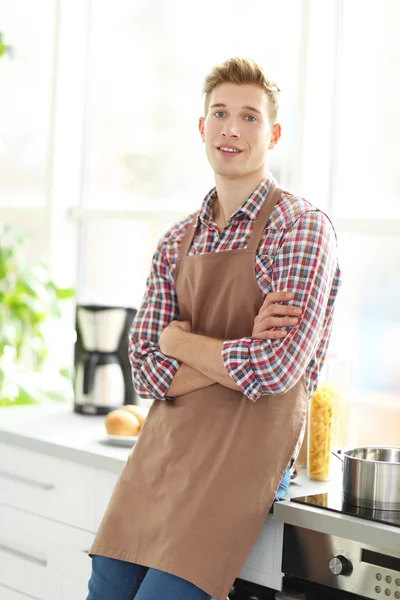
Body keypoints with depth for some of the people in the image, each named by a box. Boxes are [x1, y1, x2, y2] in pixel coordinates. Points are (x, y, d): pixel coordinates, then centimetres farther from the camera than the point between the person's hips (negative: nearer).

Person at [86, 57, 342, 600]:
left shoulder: (302, 228, -7)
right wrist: (239, 352, -13)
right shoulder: (177, 242, 12)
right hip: (160, 450, 6)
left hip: (243, 457, -6)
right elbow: (149, 371, 3)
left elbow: (273, 369, -18)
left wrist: (178, 340, -3)